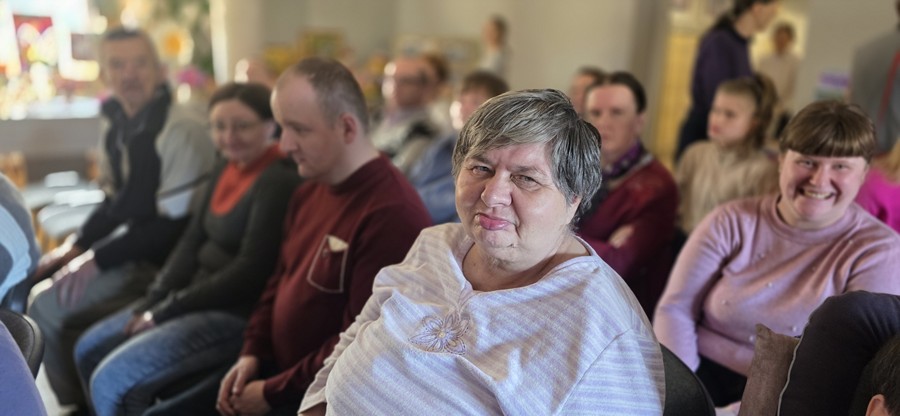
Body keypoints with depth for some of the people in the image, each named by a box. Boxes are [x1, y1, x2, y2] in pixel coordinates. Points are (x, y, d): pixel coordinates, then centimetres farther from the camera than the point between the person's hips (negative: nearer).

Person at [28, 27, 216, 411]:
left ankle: (80, 399, 15)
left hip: (164, 261, -9)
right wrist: (76, 247, 3)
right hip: (134, 245, 9)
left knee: (49, 310, -11)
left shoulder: (181, 130, -22)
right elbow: (116, 202, 16)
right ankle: (76, 402, 26)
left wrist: (98, 260, -19)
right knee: (38, 285, 12)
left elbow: (175, 224, -22)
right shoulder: (118, 128, 6)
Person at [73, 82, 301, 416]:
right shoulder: (228, 168, 9)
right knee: (89, 350, 15)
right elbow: (193, 239, 11)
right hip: (197, 296, 10)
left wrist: (164, 312, -13)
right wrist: (153, 300, -1)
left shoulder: (279, 182, -19)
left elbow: (249, 273, -21)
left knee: (113, 381, -14)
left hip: (237, 313, -10)